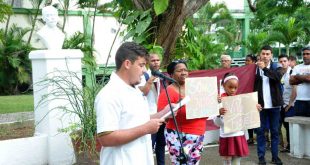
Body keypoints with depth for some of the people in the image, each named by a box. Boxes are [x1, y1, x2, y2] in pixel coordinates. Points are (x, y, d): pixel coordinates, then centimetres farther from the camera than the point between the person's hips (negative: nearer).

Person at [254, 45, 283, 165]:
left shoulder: (276, 67, 4)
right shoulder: (255, 68, 0)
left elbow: (278, 77, -17)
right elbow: (252, 85, -3)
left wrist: (264, 68, -26)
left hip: (274, 104, 1)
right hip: (260, 104, -1)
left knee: (275, 131, 8)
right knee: (260, 131, 3)